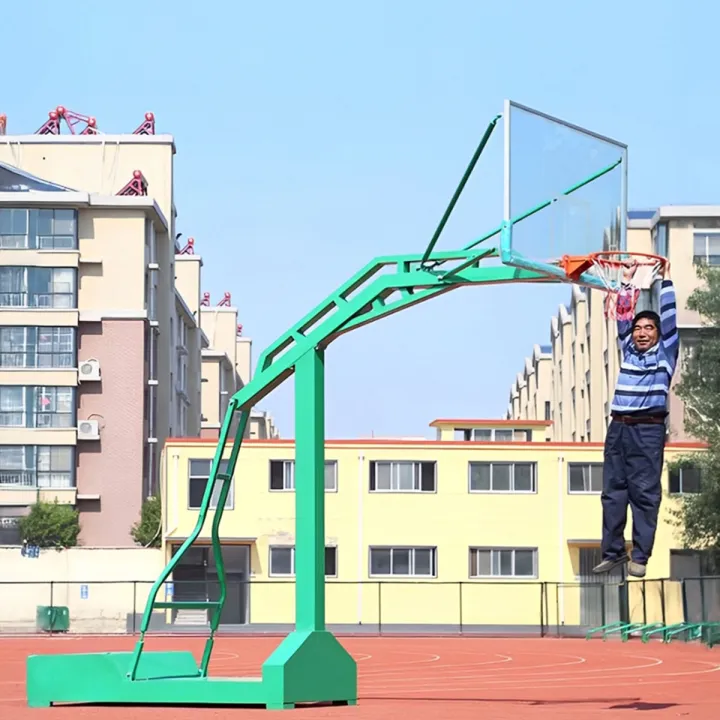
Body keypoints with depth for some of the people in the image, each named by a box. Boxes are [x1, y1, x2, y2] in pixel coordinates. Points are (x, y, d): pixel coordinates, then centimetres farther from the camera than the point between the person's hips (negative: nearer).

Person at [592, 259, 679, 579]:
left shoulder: (665, 353, 6)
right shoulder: (628, 351, 16)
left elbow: (669, 314, 2)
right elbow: (623, 317, 17)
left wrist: (664, 278, 4)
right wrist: (627, 281, 15)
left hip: (648, 430, -5)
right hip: (618, 428, 5)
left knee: (645, 494, -3)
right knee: (613, 492, 5)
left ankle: (640, 557, -2)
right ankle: (613, 552, 11)